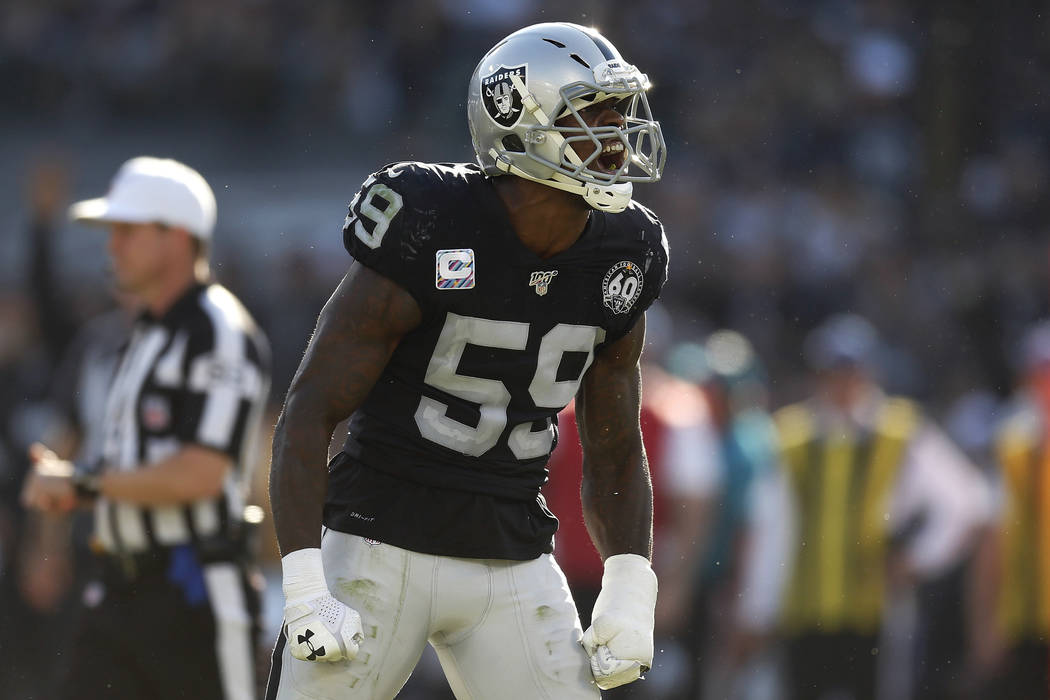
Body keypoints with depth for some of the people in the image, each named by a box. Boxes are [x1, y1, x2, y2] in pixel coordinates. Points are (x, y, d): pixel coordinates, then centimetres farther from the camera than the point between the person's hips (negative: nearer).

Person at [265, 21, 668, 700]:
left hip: (514, 565, 5)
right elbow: (307, 416, -14)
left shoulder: (616, 266, 3)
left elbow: (616, 453, 15)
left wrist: (632, 591, 1)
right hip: (385, 548, -5)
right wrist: (304, 586, -22)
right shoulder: (427, 242, -16)